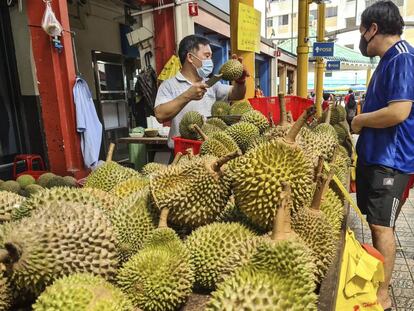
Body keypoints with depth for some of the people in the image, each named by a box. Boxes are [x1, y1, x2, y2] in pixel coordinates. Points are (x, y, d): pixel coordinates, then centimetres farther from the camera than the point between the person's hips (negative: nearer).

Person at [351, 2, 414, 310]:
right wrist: (361, 118, 8)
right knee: (375, 221, 18)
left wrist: (360, 120, -12)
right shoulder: (389, 59, 15)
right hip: (373, 154, 10)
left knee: (382, 225, -3)